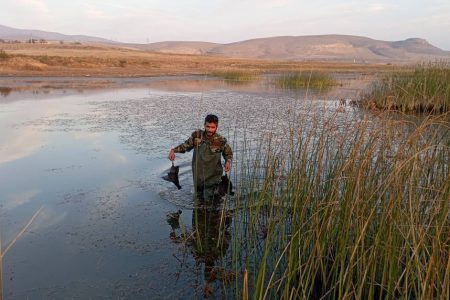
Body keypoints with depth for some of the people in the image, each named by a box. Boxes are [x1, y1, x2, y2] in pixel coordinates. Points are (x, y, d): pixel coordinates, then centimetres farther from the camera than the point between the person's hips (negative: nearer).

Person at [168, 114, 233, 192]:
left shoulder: (221, 141, -12)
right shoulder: (197, 135, -8)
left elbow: (228, 153, 5)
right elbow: (186, 145, 7)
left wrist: (228, 161, -15)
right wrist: (173, 150, -8)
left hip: (213, 179, -3)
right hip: (198, 177, 3)